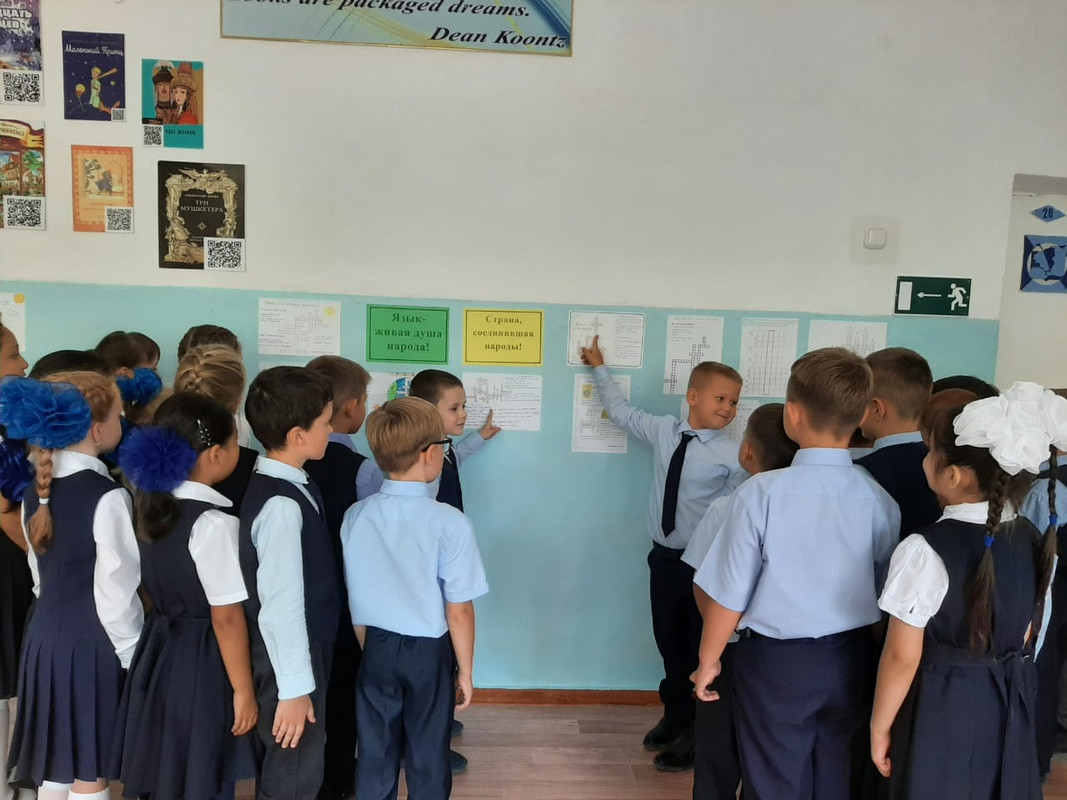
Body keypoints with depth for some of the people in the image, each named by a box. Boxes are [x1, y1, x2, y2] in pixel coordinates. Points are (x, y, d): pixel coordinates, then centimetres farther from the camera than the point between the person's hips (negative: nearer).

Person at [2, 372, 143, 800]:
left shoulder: (36, 489, 2)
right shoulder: (107, 496, -22)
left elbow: (39, 571, 11)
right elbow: (115, 590, -18)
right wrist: (134, 656, -7)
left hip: (45, 638, 8)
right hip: (93, 647, -7)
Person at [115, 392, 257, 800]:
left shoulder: (149, 506, 1)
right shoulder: (214, 523, -23)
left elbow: (155, 588, 10)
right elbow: (226, 617, -19)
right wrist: (243, 690, -11)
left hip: (158, 653, 8)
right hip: (201, 661, -8)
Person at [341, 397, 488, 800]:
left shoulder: (356, 516, -9)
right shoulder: (450, 523, -21)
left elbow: (355, 600, 1)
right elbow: (458, 611, -16)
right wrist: (465, 672, -1)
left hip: (377, 649, 4)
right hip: (430, 653, -3)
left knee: (375, 755, 18)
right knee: (428, 757, 15)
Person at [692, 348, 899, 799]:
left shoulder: (762, 492, -21)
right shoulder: (878, 498, -10)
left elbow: (730, 594, -14)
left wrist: (709, 660, 3)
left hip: (777, 660, -3)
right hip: (850, 659, 4)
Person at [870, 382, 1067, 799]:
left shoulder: (925, 550, -25)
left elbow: (903, 657, -18)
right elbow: (1027, 634, 8)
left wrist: (879, 726, -6)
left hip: (942, 710, -6)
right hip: (1011, 706, 6)